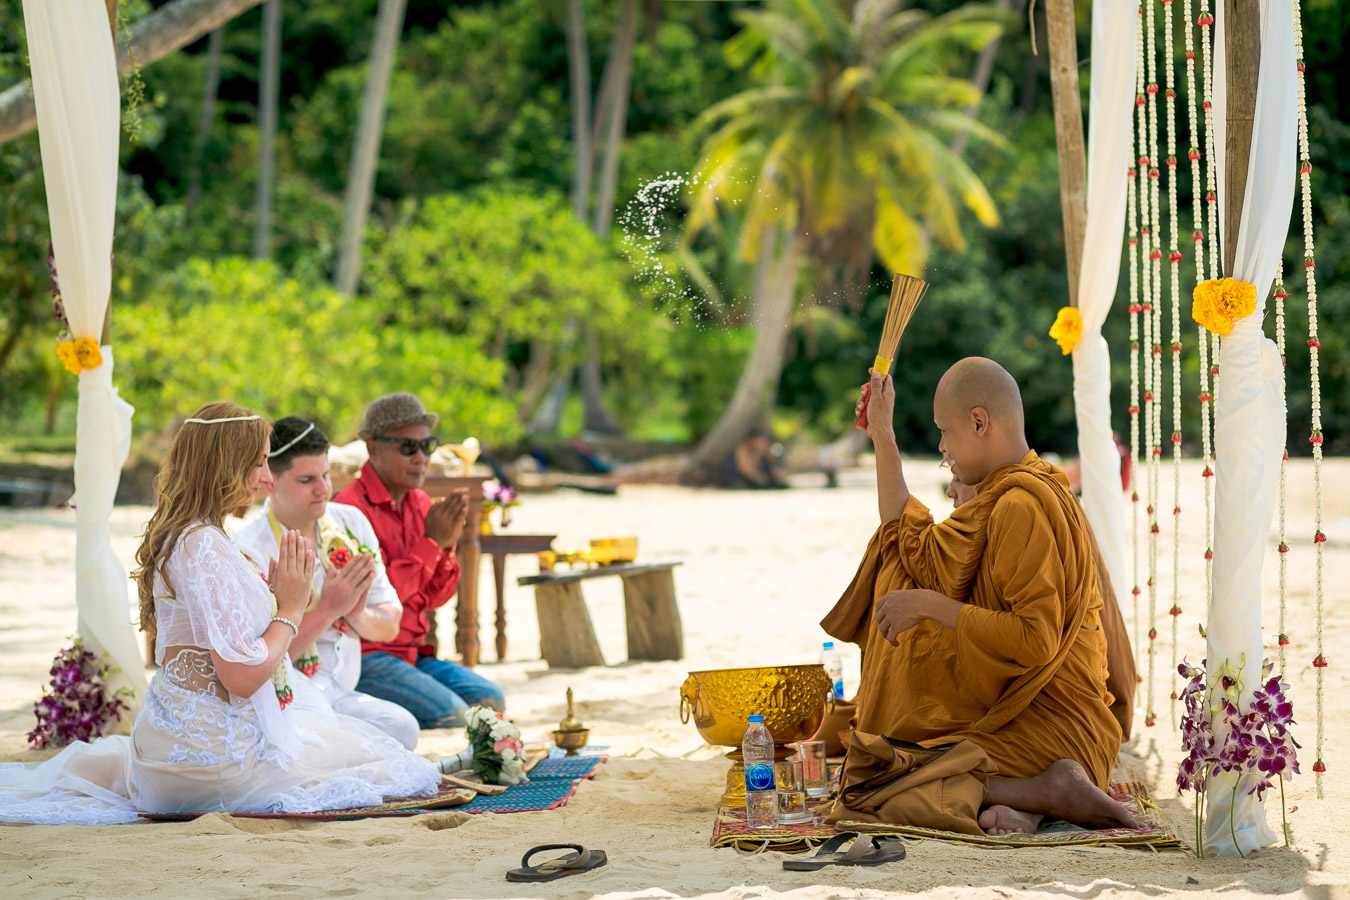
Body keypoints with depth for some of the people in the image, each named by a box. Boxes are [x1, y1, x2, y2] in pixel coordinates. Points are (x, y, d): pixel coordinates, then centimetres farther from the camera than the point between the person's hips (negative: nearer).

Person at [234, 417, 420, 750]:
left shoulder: (351, 523, 8)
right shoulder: (249, 551, -11)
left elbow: (390, 625, 12)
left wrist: (359, 615, -11)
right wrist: (327, 610, -19)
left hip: (344, 694, 6)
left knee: (402, 727, -28)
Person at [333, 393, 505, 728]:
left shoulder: (420, 504, 13)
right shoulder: (351, 509, -13)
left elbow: (434, 598, 12)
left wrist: (446, 546, -6)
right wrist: (430, 543, -16)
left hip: (414, 652, 8)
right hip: (365, 657, -8)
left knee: (490, 700, -11)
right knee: (449, 713, -25)